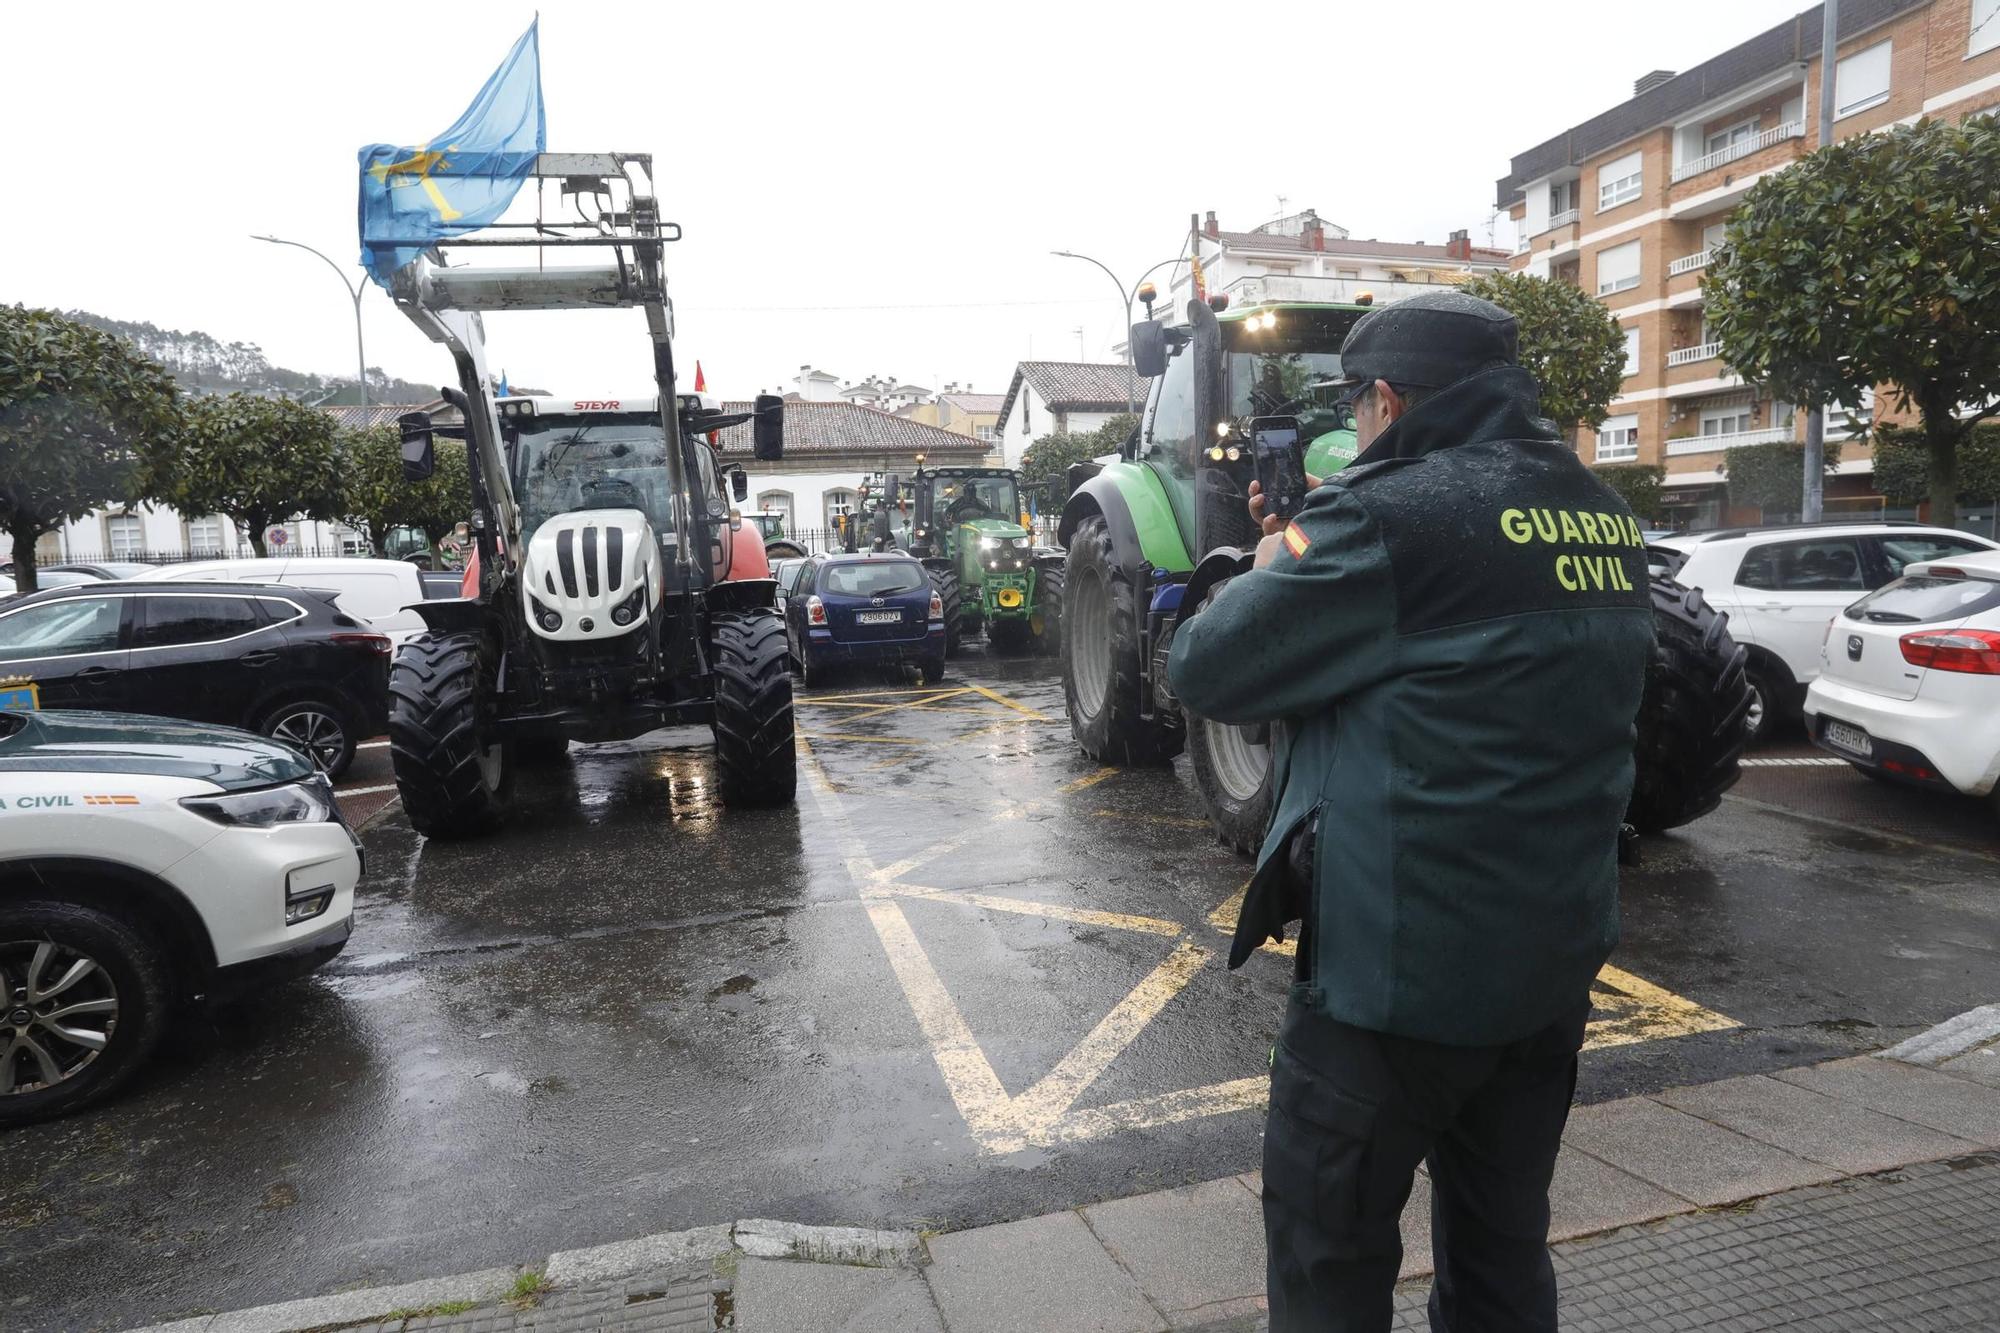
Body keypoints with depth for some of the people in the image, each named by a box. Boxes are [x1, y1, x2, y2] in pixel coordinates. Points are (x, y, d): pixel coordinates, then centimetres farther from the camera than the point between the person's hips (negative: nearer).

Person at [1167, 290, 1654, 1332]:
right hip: (1558, 953, 8)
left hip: (1402, 963, -8)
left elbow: (1205, 670, -13)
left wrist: (1274, 565, 6)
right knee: (1503, 1249, 22)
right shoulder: (1601, 516, 7)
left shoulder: (1390, 512, -18)